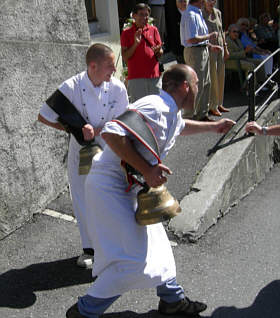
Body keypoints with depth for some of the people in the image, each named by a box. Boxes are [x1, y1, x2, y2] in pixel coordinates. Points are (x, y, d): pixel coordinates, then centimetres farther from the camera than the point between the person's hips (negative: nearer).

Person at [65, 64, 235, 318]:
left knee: (155, 240, 19)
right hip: (109, 188, -11)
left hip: (129, 188, 11)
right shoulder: (156, 108, -23)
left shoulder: (171, 113, 11)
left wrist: (213, 126, 42)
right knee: (133, 259, -11)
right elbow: (111, 133, -34)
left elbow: (181, 126, 38)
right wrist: (146, 170, -31)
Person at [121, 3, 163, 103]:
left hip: (154, 75, 3)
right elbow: (125, 57, -3)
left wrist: (158, 50, -12)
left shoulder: (153, 30, 10)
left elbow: (160, 53, 12)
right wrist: (135, 44, -16)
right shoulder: (127, 33, 2)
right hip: (136, 77, -3)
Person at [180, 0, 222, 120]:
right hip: (194, 52, -10)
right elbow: (191, 39, -25)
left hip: (203, 51, 10)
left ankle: (202, 114, 24)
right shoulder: (190, 15, -18)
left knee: (206, 84, 14)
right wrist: (209, 36, -14)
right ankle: (188, 117, 2)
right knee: (196, 86, -7)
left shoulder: (198, 13, 15)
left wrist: (211, 46, 15)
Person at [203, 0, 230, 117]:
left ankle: (219, 104, 21)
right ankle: (212, 106, 4)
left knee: (220, 76, 11)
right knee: (212, 78, -4)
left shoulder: (218, 12, 11)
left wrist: (225, 48, 17)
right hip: (209, 49, -7)